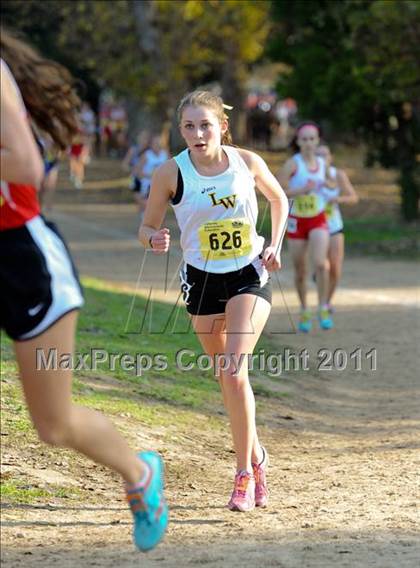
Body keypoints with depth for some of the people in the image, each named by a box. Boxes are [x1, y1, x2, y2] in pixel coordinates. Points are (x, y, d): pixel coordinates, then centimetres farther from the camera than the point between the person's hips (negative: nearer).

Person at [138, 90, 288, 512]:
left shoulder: (248, 162, -9)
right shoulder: (170, 173, -12)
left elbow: (279, 199, 11)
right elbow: (147, 227, -2)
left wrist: (275, 245, -1)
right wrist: (154, 239, -24)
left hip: (250, 275, -1)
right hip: (203, 280, 1)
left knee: (234, 370, -16)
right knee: (227, 376, 11)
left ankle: (244, 472, -6)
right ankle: (256, 457, 33)